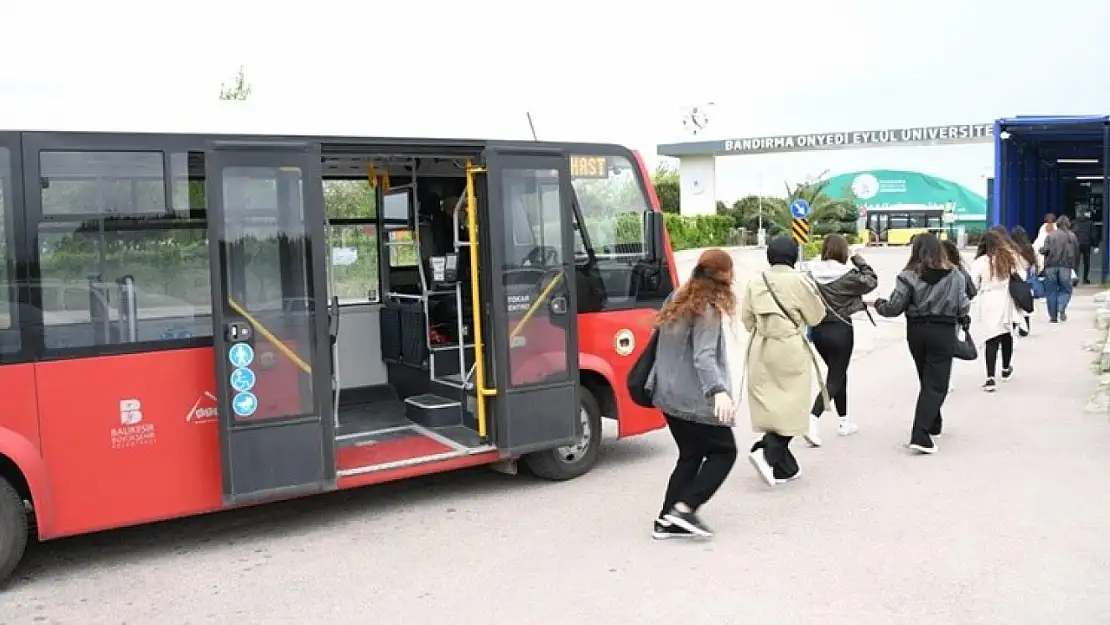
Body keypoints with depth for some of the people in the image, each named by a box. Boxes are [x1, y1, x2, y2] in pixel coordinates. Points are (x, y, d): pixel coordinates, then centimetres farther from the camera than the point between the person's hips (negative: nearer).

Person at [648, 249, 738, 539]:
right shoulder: (708, 309, -15)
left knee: (690, 455, 15)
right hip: (694, 399, -9)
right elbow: (703, 357, -27)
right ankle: (684, 508, -6)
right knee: (724, 452, 5)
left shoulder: (678, 300, 11)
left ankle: (667, 521, 12)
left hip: (669, 395, 9)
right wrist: (719, 391, -38)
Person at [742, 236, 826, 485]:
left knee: (771, 405, 10)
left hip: (760, 350, 5)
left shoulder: (755, 282, 2)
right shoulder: (799, 281, -10)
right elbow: (816, 315, -1)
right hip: (789, 349, -5)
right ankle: (767, 452, -18)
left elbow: (746, 318, 8)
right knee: (790, 405, 1)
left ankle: (784, 467, 17)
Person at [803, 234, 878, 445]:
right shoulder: (847, 275, -14)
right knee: (836, 377, 2)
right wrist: (857, 258, 5)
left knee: (837, 373, 21)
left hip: (818, 330, 5)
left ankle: (843, 421, 31)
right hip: (840, 330, -5)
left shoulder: (812, 274, -5)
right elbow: (871, 281, 1)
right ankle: (812, 418, -17)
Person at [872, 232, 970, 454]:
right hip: (943, 331, -1)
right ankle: (920, 435, -14)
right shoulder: (954, 275, -4)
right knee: (936, 384, -1)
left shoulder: (909, 275, -7)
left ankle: (933, 425, 34)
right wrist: (963, 320, 21)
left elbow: (895, 307, -7)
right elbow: (963, 306, -1)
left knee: (927, 380, 20)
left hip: (916, 331, 2)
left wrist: (879, 304, 13)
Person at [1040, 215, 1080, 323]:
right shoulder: (1072, 236, 6)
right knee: (1066, 289, 12)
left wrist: (1041, 249, 13)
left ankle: (1053, 317, 6)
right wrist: (1074, 266, 18)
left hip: (1051, 266, 0)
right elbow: (1076, 253, 7)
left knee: (1051, 291, 6)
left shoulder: (1050, 235, 1)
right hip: (1065, 266, 1)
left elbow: (1046, 250, -9)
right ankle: (1062, 308, -15)